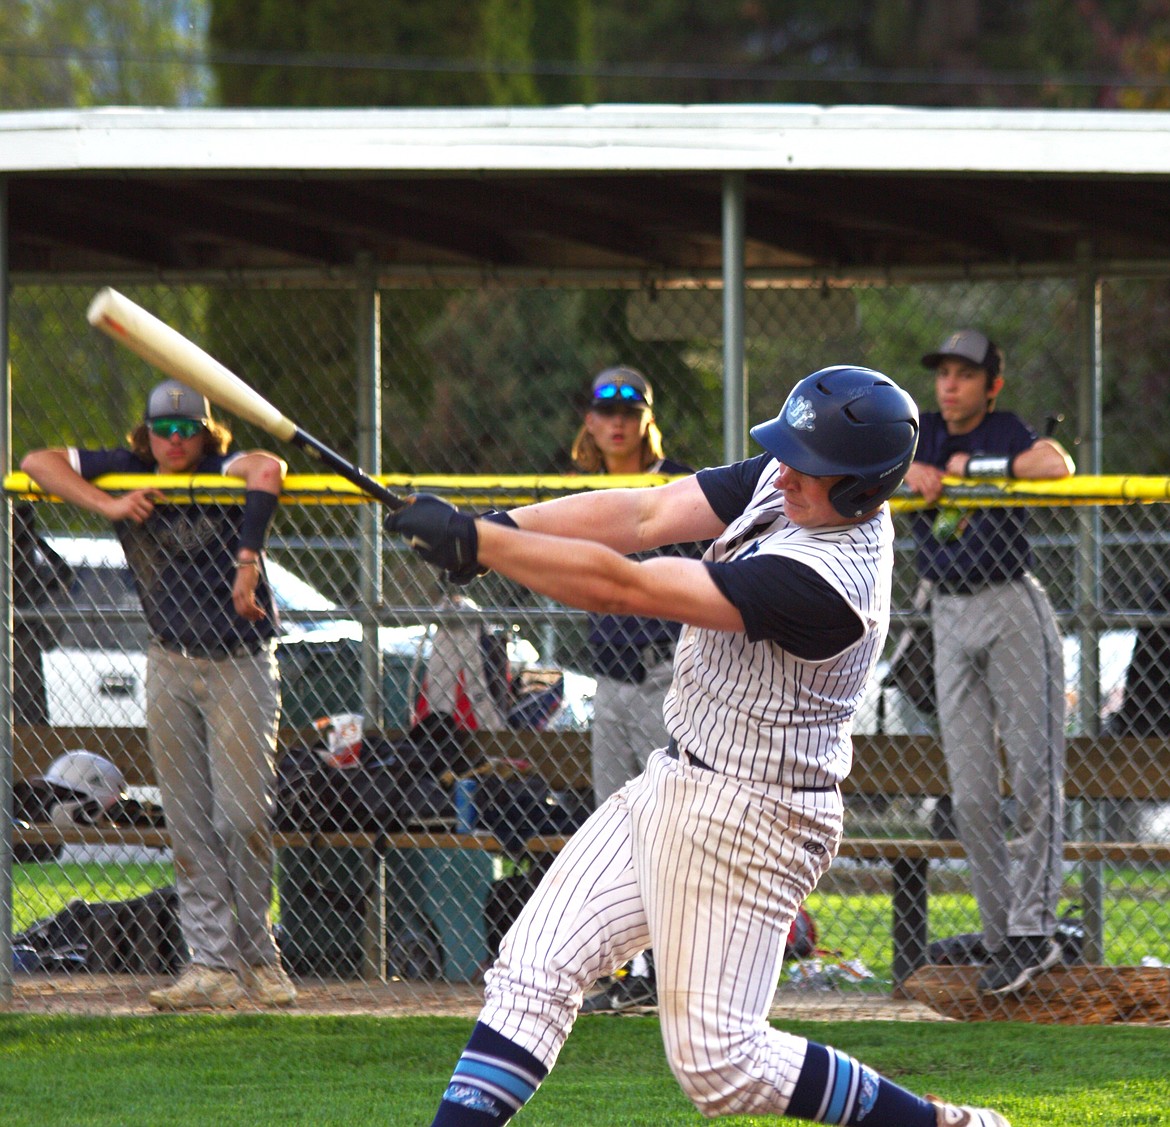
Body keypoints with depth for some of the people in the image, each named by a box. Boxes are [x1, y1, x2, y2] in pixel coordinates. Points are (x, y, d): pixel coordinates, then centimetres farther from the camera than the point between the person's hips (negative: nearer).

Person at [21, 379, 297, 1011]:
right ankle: (213, 963, 2)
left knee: (243, 816, -9)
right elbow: (37, 462, -2)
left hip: (241, 666, -4)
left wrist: (247, 562, -35)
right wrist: (107, 506, -15)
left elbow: (267, 471, -32)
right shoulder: (131, 474, 2)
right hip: (170, 666, 4)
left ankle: (256, 953, 5)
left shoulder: (222, 475, -10)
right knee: (188, 823, 1)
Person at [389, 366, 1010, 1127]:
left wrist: (474, 541, -24)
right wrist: (500, 528, -19)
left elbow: (624, 587, -28)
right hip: (675, 782, 9)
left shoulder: (826, 581, -30)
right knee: (532, 975, 4)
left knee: (719, 1060, -4)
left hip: (747, 823, -9)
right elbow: (646, 514, -5)